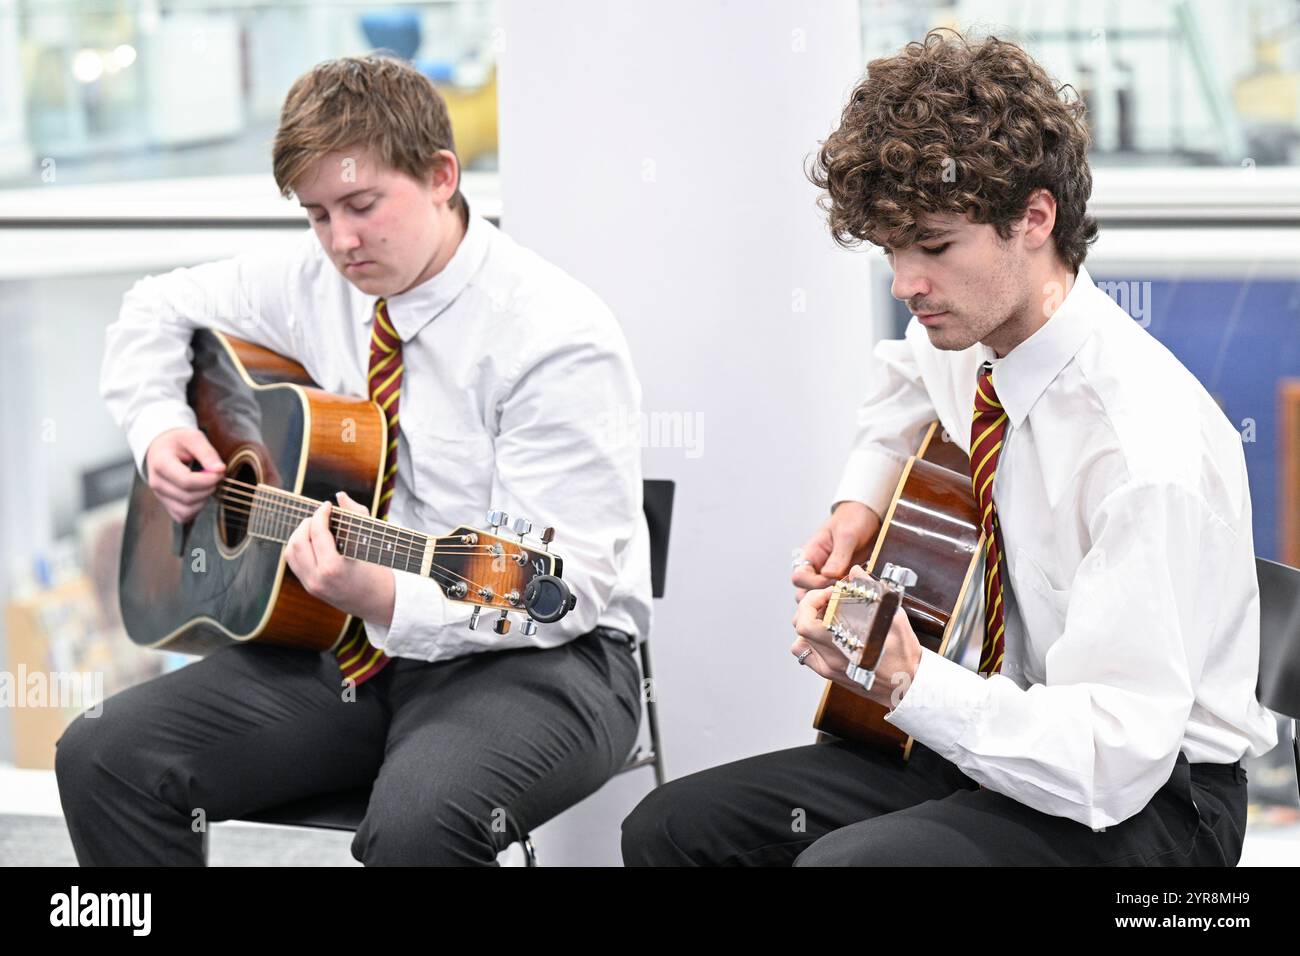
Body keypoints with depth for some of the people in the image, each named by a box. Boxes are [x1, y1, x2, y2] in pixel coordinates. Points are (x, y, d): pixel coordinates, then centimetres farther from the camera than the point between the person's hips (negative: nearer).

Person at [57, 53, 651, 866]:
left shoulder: (555, 336, -17)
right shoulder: (313, 283, 5)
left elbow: (564, 585, -22)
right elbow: (160, 310, 24)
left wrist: (388, 600, -37)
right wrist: (159, 427, 3)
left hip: (534, 655, -7)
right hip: (345, 647, 7)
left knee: (418, 820, -40)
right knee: (102, 759, -12)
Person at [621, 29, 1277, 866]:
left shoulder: (1144, 451, -26)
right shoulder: (976, 340, -1)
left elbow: (1111, 760, -28)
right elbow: (909, 376, 28)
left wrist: (906, 682, -38)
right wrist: (863, 500, 10)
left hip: (1145, 797, -8)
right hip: (980, 741, 8)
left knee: (845, 859, -34)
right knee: (668, 828, -6)